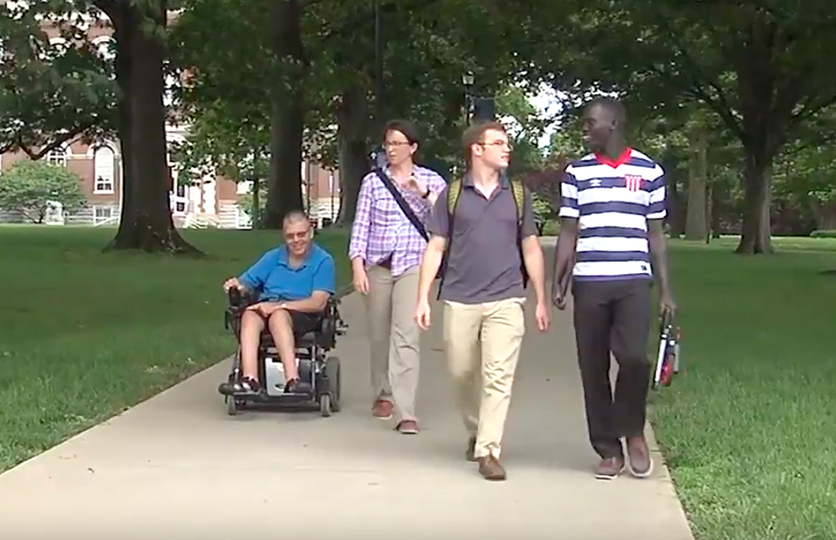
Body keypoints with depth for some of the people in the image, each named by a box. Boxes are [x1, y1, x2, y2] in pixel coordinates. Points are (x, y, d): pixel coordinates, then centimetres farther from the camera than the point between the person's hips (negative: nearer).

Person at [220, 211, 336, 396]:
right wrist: (237, 285, -11)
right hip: (267, 309, 4)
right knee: (249, 314, -31)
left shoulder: (323, 261, 4)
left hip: (303, 316, -4)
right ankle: (249, 379, -48)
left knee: (278, 316, -37)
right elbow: (247, 282, 15)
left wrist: (280, 306, -16)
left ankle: (292, 380, -51)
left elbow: (318, 303, -8)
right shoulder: (273, 257, 20)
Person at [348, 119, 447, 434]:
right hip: (377, 265, 2)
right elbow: (361, 225, 4)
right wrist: (358, 266, -5)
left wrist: (425, 193, -14)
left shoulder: (430, 181, 6)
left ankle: (406, 413, -18)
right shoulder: (373, 181, 8)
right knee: (379, 334, 11)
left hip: (413, 265, -2)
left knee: (406, 335, -14)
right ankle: (382, 394, 33)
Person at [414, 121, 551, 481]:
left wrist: (541, 300, 9)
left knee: (498, 377, -8)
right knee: (462, 374, 11)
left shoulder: (518, 194, 9)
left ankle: (488, 451, -4)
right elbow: (435, 248, 6)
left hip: (505, 301, 0)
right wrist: (422, 298, 0)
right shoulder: (452, 194, 5)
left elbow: (531, 249, 12)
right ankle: (475, 431, 35)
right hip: (459, 300, 0)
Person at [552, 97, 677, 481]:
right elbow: (568, 233, 8)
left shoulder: (649, 172, 7)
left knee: (633, 356, -18)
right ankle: (609, 449, 14)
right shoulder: (577, 173, 8)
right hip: (589, 282, 2)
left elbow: (656, 234, 10)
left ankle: (633, 432, 6)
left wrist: (666, 288, 6)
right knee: (593, 367, 2)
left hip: (634, 282, -1)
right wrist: (558, 282, -3)